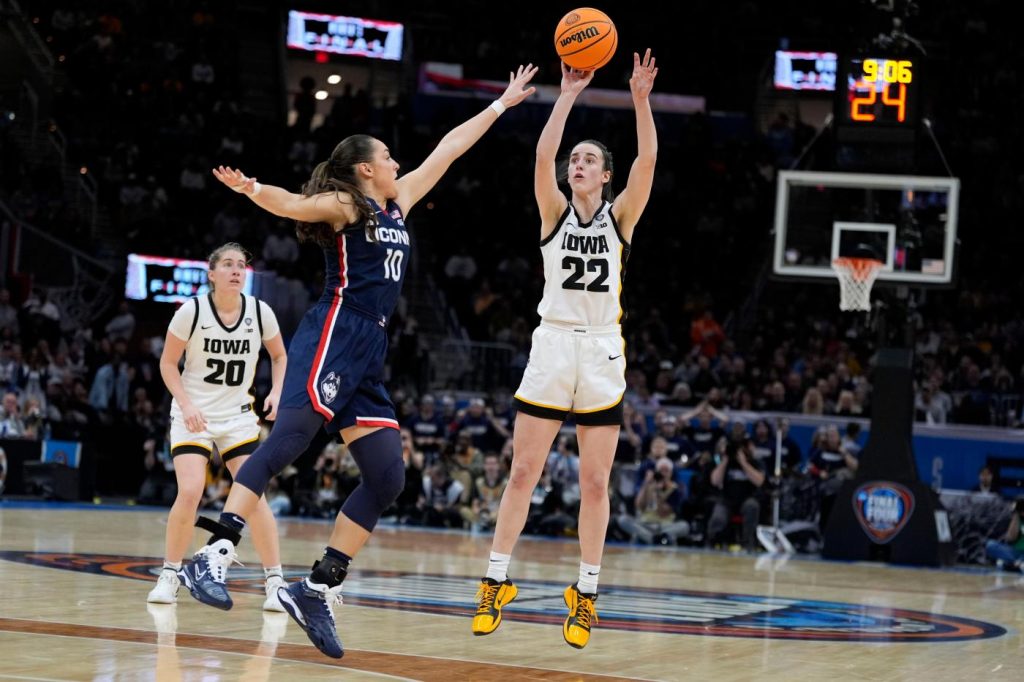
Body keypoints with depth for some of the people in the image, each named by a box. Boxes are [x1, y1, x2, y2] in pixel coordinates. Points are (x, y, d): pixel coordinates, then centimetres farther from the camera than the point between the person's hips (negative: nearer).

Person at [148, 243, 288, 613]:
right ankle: (169, 575, 3)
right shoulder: (192, 311, -13)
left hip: (238, 416, 2)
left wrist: (276, 393, -6)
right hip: (193, 414, -2)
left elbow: (279, 356, 10)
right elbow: (168, 363, -4)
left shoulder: (260, 312, -6)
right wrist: (186, 404, -17)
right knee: (190, 492, -17)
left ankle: (275, 582, -2)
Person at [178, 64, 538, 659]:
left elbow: (447, 151, 32)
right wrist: (253, 191, -38)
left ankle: (318, 590, -1)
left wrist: (502, 104, 38)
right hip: (334, 335, -8)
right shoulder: (343, 204, 4)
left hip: (371, 351, 8)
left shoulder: (398, 205, 25)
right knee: (290, 438, -26)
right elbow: (296, 206, -16)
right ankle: (214, 558, -34)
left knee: (388, 478, -1)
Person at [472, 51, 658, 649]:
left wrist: (641, 101, -18)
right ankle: (496, 582, 6)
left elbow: (647, 161, -9)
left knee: (595, 481, 1)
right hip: (553, 345, 0)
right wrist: (568, 96, -15)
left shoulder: (620, 216, 6)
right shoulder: (556, 212, 6)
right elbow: (543, 157, -10)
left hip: (602, 352, 0)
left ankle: (586, 593, 9)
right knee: (523, 471, 0)